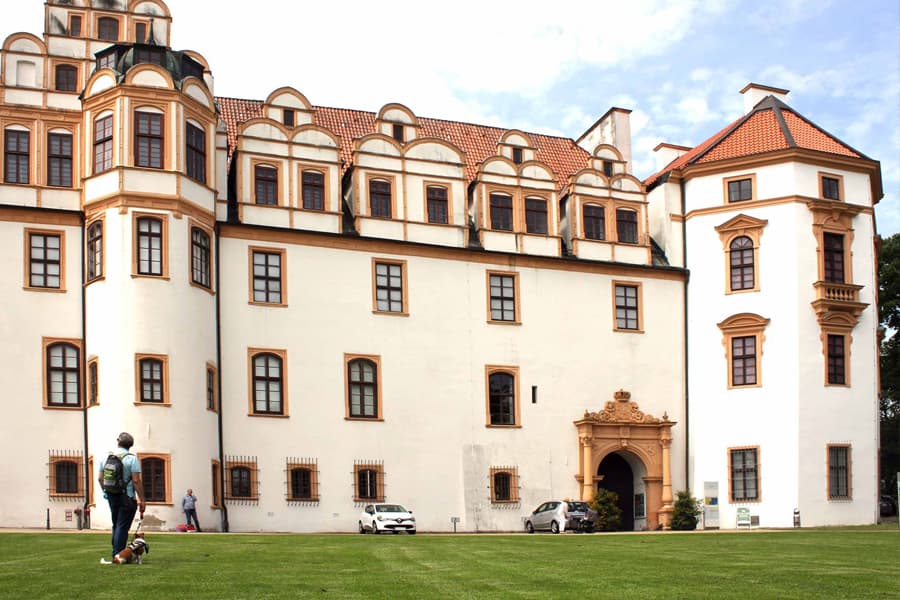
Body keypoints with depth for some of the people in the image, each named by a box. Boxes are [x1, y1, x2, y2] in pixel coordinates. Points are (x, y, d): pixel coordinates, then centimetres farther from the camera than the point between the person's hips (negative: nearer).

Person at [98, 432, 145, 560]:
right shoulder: (132, 459, -11)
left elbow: (100, 478, 10)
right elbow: (136, 481, -15)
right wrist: (142, 500, -11)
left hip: (111, 496, 6)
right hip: (127, 497, -6)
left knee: (116, 525, 18)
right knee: (123, 526, -3)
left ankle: (115, 554, 21)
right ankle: (118, 554, -6)